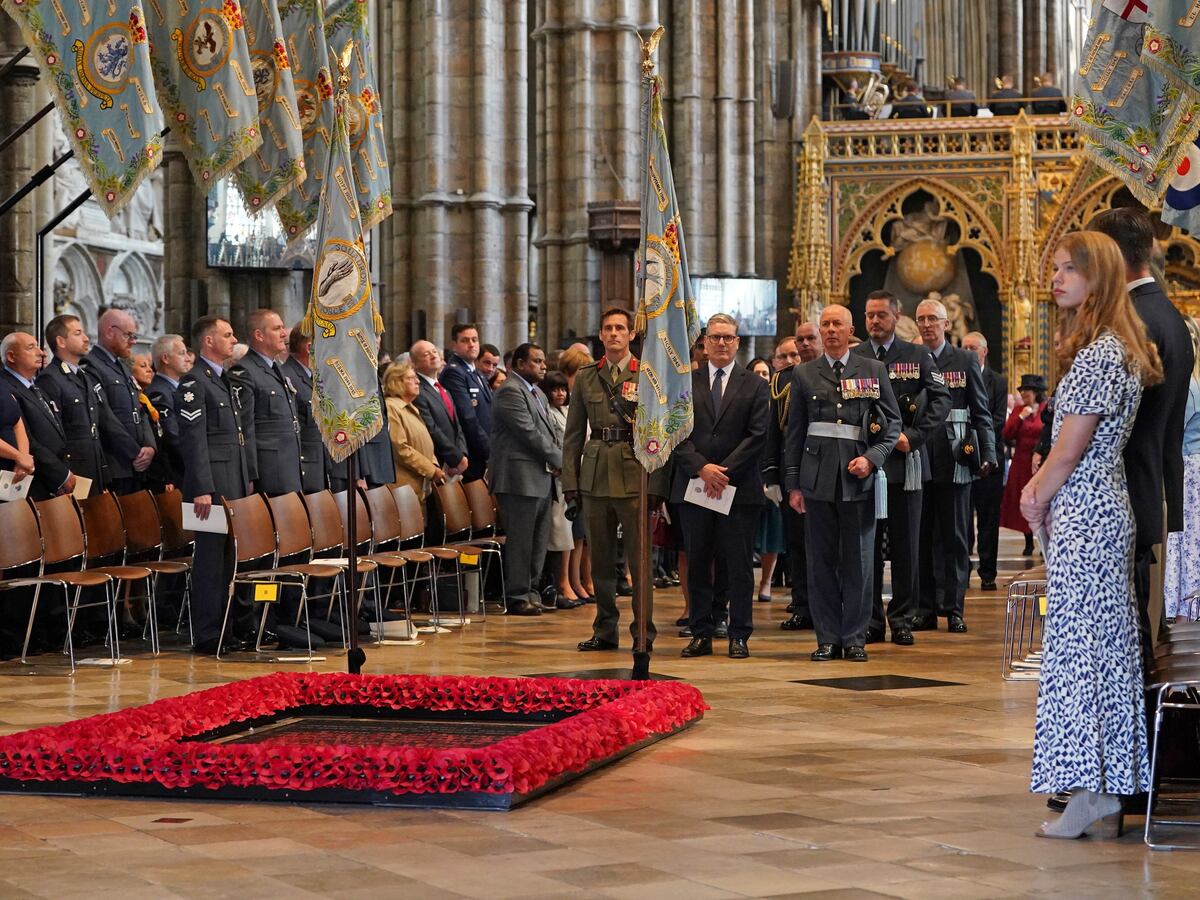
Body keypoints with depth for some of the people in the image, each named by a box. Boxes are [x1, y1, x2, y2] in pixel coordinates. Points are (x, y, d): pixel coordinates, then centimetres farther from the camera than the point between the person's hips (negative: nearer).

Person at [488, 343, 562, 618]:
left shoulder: (538, 394, 21)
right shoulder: (510, 392, -11)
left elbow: (551, 431, 21)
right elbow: (530, 433, -17)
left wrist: (560, 457, 2)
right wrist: (558, 460, -9)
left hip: (542, 478, 10)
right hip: (521, 478, -10)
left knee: (538, 541, 12)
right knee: (520, 541, -6)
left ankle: (531, 591, 19)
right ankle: (517, 597, -3)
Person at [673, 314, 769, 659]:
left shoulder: (755, 385, 6)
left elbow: (758, 436, -2)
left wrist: (725, 471, -11)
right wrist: (702, 468, -11)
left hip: (739, 488, -2)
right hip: (693, 485, 2)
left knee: (739, 564, 0)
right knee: (697, 563, 4)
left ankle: (739, 636, 5)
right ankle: (701, 634, 9)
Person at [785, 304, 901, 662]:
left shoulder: (874, 371, 8)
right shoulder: (804, 374, 10)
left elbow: (893, 423, 8)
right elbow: (794, 432, 10)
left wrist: (872, 457, -9)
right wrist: (792, 484, 5)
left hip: (858, 478, -1)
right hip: (818, 478, 1)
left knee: (858, 562, 1)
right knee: (821, 562, 2)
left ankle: (854, 638, 8)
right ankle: (827, 639, 8)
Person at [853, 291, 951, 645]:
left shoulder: (918, 356, 5)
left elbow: (940, 399, -1)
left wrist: (913, 436, -11)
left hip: (905, 460, -1)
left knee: (905, 545, 4)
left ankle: (902, 620, 10)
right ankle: (870, 620, 10)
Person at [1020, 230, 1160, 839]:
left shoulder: (1098, 353, -17)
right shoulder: (1115, 347, 15)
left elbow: (1070, 450, -16)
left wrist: (1038, 502, -2)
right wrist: (1039, 486, 8)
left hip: (1082, 515, -10)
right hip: (1103, 508, 10)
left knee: (1076, 642, -8)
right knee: (1106, 642, 10)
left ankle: (1087, 790, -7)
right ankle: (1109, 781, 15)